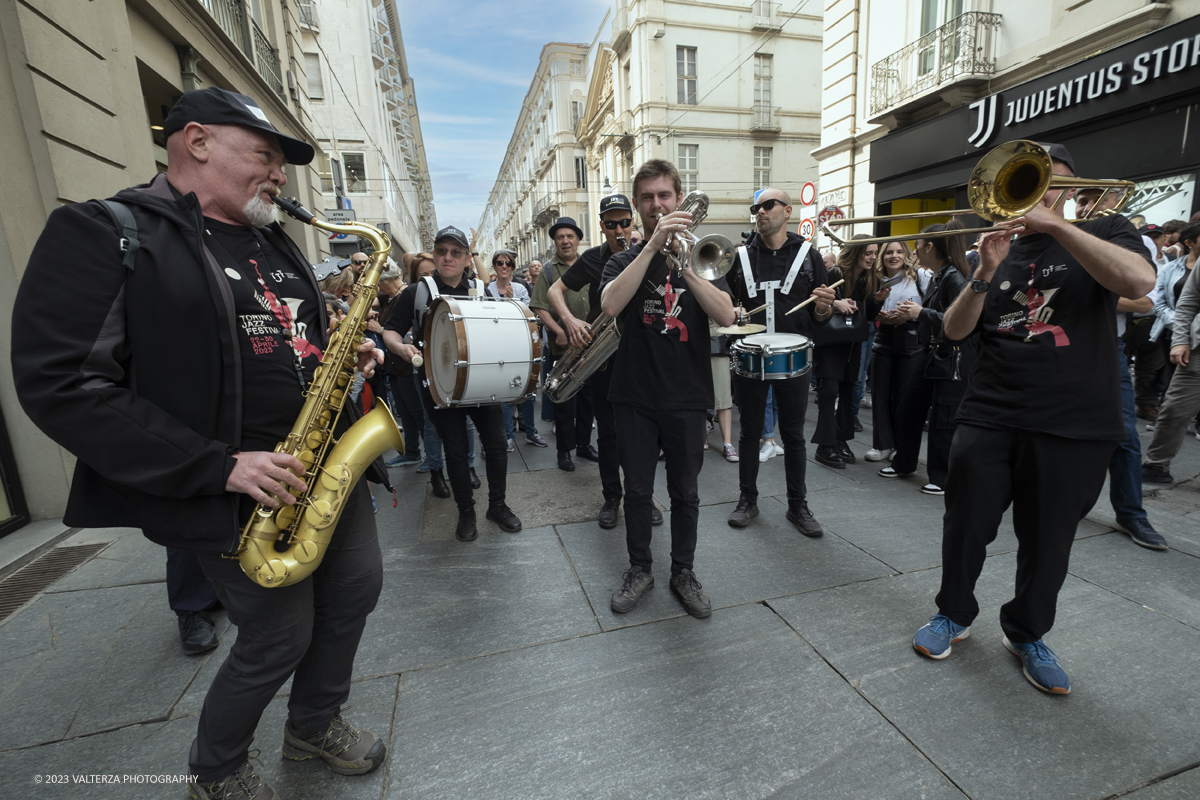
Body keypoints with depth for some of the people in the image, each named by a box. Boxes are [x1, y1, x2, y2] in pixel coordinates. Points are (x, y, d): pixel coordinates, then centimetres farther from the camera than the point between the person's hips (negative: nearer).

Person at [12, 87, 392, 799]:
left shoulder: (277, 244, 14)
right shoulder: (102, 233, -9)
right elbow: (60, 384, -17)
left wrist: (349, 356, -1)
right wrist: (221, 466, -22)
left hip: (328, 460, 8)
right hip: (237, 490, -7)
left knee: (357, 589, 15)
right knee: (280, 637, 6)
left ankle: (316, 725, 43)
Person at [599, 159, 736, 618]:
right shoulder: (625, 260, 5)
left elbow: (725, 315, -11)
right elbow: (610, 305, -18)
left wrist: (683, 264, -22)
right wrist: (654, 246, -23)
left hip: (686, 399, 1)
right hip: (635, 396, 0)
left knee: (685, 492, 11)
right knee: (638, 490, 9)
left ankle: (683, 572, 29)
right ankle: (640, 569, 29)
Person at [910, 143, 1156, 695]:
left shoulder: (1103, 231, 5)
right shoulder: (1001, 251, 12)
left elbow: (1139, 281, -19)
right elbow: (954, 331, 3)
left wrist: (1052, 223, -17)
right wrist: (985, 273, -10)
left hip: (1074, 426, -1)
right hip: (989, 417, 2)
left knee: (1048, 542, 11)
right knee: (966, 527, 7)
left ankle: (1027, 634, 32)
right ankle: (954, 615, 28)